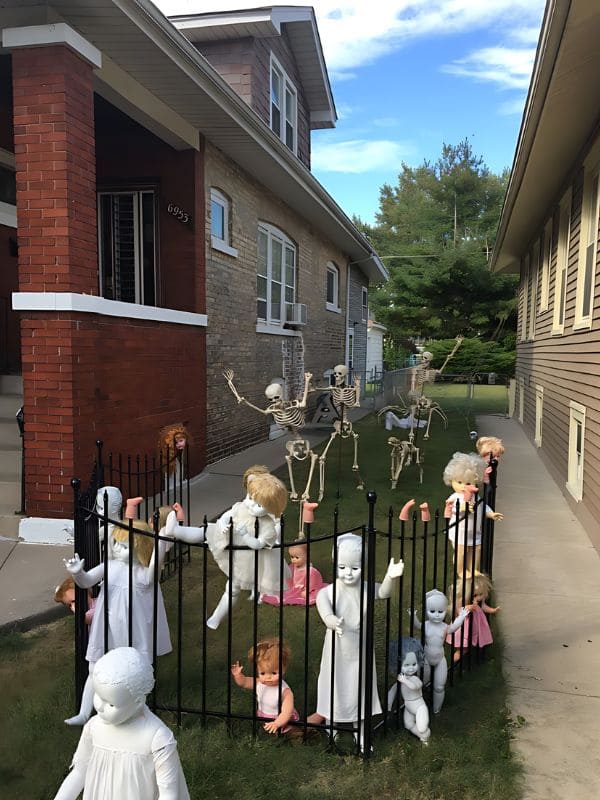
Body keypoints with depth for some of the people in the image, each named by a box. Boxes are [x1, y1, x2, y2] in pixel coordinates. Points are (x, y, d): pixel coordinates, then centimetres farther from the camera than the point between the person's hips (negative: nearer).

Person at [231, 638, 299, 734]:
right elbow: (244, 683, 5)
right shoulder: (259, 683, -8)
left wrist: (276, 724, -48)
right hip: (261, 720, 6)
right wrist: (238, 675, -17)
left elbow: (287, 712, -31)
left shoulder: (285, 692, -24)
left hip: (281, 722, -6)